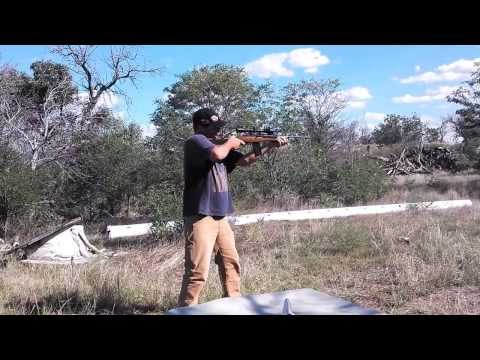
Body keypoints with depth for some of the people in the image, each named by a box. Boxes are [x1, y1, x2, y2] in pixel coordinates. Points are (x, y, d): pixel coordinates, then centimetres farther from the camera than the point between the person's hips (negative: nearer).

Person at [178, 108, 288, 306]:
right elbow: (217, 154, -26)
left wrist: (269, 145, 7)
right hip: (200, 217, -9)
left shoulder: (221, 146, 18)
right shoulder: (195, 141, -8)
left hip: (220, 217, 9)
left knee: (231, 264, 15)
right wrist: (230, 144, -5)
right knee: (197, 272, -9)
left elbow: (244, 161, 16)